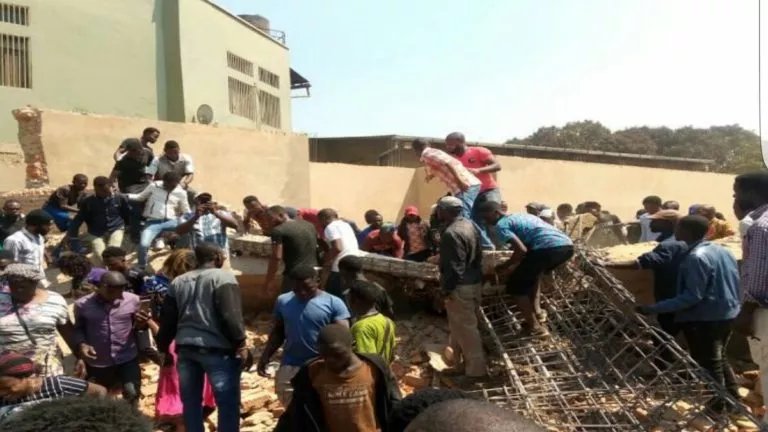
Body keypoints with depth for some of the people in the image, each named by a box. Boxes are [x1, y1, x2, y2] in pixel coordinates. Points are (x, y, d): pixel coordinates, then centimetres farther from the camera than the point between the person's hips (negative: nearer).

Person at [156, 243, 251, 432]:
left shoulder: (178, 282, 14)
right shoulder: (223, 277, -6)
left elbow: (167, 321, 15)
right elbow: (230, 315, -17)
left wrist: (163, 349, 23)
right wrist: (241, 345, -14)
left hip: (185, 348, 7)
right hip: (217, 349, -6)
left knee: (191, 403, 16)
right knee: (228, 403, 1)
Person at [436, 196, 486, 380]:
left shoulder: (451, 233, -22)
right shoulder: (469, 225, 9)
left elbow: (454, 267, -23)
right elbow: (477, 256, 15)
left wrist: (447, 289, -15)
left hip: (461, 287, -10)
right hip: (473, 282, 10)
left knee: (465, 328, 1)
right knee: (462, 326, 20)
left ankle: (475, 369, 11)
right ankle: (465, 362, 31)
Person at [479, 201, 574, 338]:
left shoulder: (501, 225, 6)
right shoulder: (521, 215, 32)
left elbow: (521, 250, -6)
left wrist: (505, 267, 9)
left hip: (548, 248, -9)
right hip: (567, 245, 9)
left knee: (515, 285, 10)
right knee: (533, 272, 35)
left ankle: (535, 328, 11)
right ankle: (537, 311, 31)